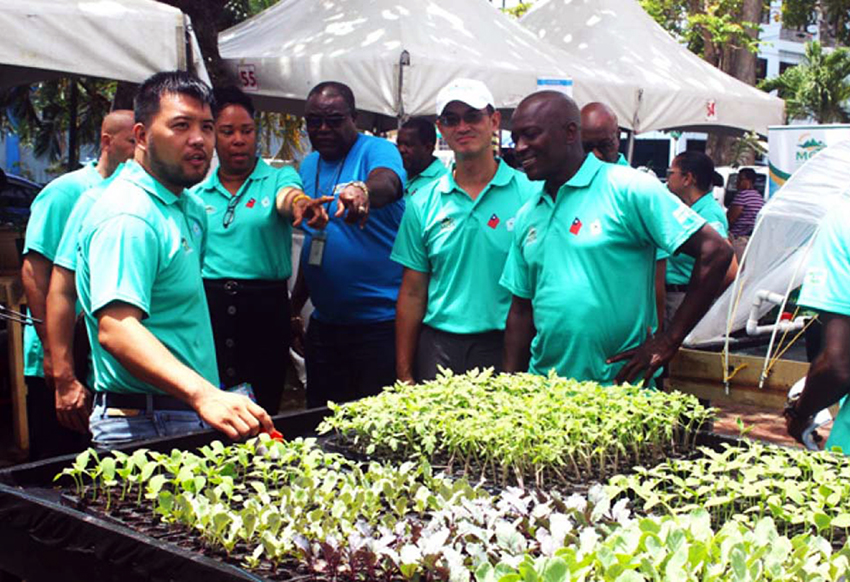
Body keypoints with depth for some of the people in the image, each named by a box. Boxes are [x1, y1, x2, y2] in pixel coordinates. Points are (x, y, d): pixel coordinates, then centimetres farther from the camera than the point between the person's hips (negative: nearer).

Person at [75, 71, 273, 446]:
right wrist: (203, 395, -43)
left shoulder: (191, 207, 13)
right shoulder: (127, 215, -18)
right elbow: (116, 329, -30)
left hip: (192, 416, 9)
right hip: (145, 426, -9)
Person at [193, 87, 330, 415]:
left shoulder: (277, 178, 4)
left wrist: (300, 204, -43)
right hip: (209, 306, 2)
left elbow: (286, 198, -20)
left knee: (263, 409, 4)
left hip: (264, 306, -1)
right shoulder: (198, 194, 11)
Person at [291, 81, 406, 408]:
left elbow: (387, 184, -33)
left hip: (379, 323, -6)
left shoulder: (377, 151, -8)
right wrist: (295, 305, 16)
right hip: (324, 321, 7)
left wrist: (363, 191, -55)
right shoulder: (308, 165, 12)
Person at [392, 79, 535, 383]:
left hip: (504, 347, -2)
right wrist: (404, 374, 4)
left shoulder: (529, 193, -3)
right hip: (437, 349, 2)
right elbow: (412, 293, 8)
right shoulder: (422, 203, 5)